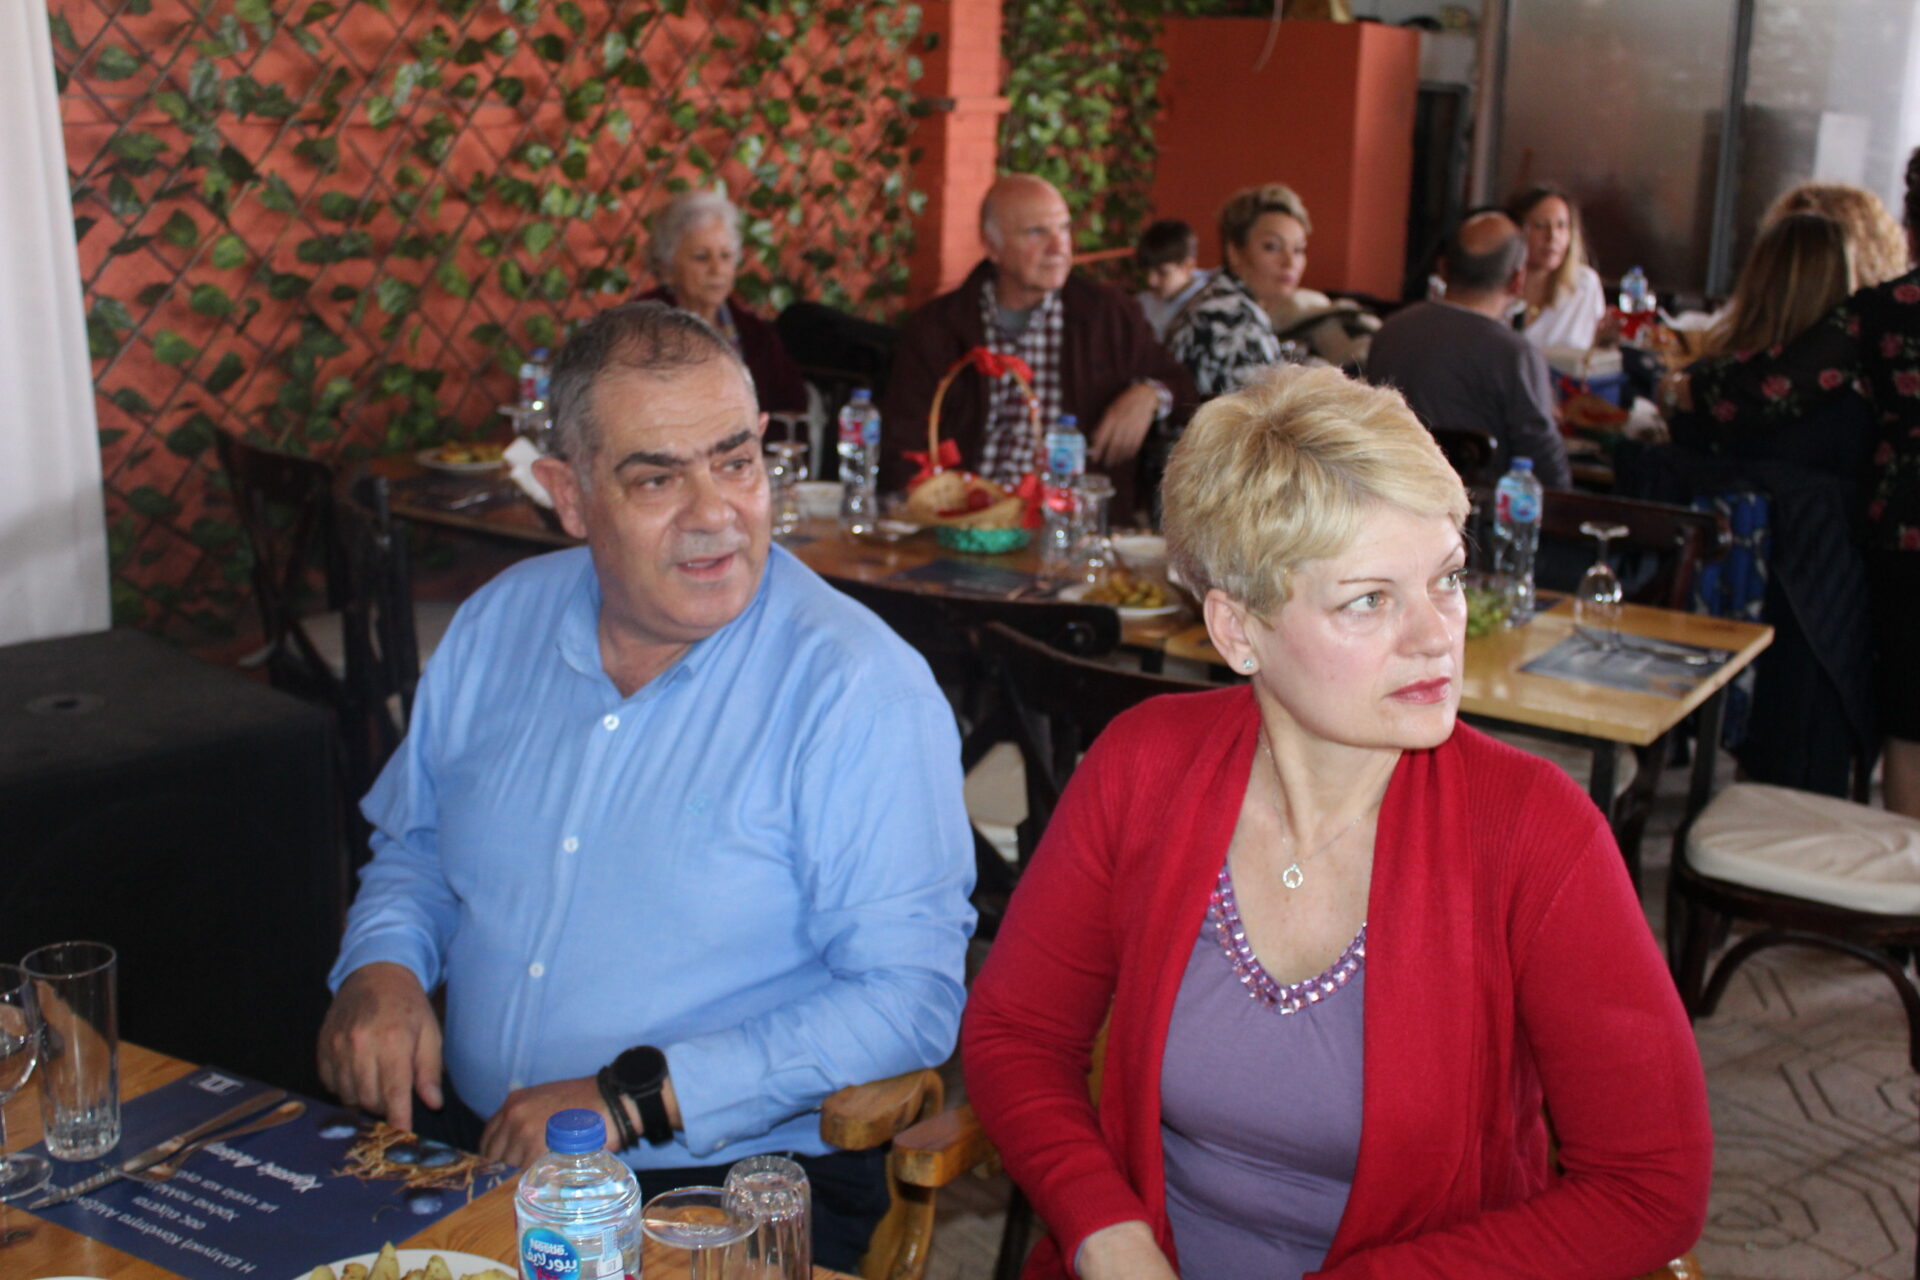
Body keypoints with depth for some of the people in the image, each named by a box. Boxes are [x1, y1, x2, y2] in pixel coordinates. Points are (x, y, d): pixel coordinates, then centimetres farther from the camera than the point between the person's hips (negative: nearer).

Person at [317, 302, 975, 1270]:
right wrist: (381, 965, -1)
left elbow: (910, 997, -18)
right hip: (463, 1144, 5)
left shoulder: (862, 690, -14)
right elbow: (414, 847, 21)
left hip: (731, 1187, -5)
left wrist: (636, 1098, -22)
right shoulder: (498, 623, 6)